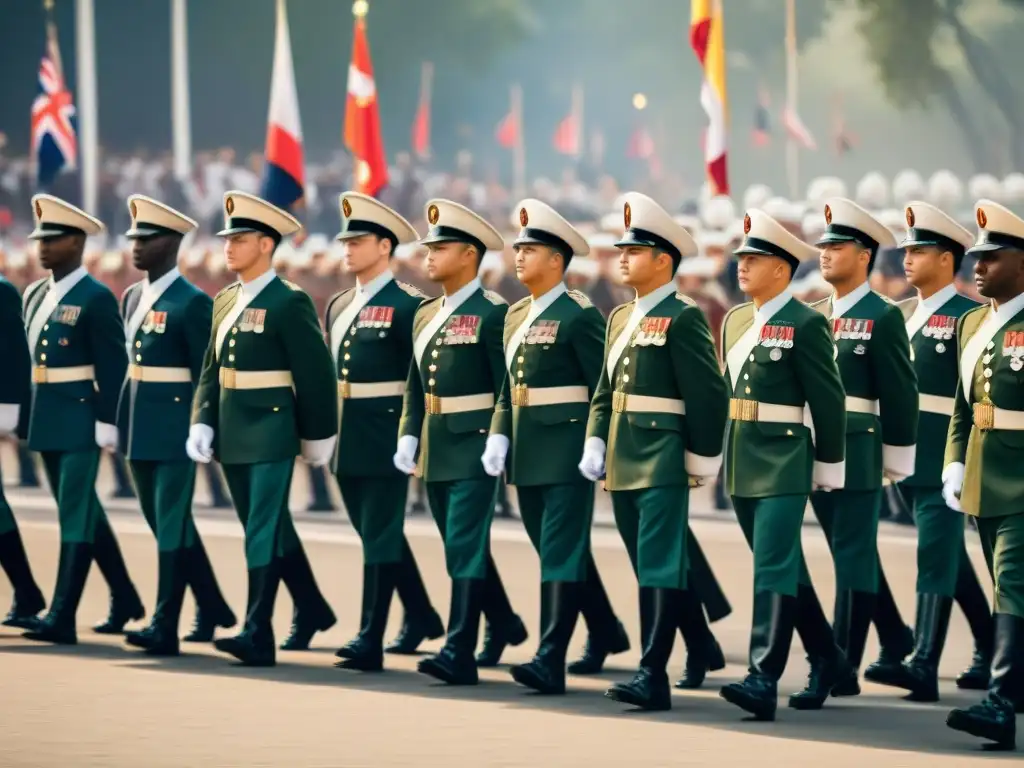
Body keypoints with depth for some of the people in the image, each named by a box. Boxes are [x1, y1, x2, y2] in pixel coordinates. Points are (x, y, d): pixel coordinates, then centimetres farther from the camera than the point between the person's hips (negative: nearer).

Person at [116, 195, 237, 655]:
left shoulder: (192, 303, -11)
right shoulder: (133, 297, 12)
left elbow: (207, 375, -11)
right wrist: (123, 426, 14)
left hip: (175, 428, -8)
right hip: (139, 427, 8)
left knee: (171, 525, -5)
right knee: (165, 522, 15)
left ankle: (165, 626, -2)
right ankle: (212, 607, 28)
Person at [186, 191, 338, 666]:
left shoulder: (289, 304, -10)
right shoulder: (225, 302, 12)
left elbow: (316, 373, -9)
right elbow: (211, 371, 14)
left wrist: (317, 436, -7)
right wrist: (202, 423, 2)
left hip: (271, 434, -8)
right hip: (232, 434, 8)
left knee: (263, 533, -9)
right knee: (273, 529, 17)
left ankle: (257, 636, -10)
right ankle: (311, 609, 32)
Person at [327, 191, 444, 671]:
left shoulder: (406, 306, -10)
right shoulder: (339, 307, 13)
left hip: (385, 437, -8)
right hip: (347, 440, 8)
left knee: (379, 537, -5)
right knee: (379, 534, 17)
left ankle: (370, 640, -5)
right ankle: (421, 615, 32)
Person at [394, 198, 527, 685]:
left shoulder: (492, 314, -10)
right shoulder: (425, 315, 13)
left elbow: (508, 388, -13)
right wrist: (409, 437, 8)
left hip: (474, 448, -8)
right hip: (436, 451, 8)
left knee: (465, 547, -10)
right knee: (464, 547, 17)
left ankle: (458, 653, -12)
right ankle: (503, 624, 35)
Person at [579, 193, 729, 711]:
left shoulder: (684, 318, -9)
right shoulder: (620, 318, 16)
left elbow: (708, 395, -11)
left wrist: (702, 458, -11)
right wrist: (595, 443, 8)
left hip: (663, 462, -8)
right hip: (623, 464, 8)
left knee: (658, 567, -9)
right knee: (655, 566, 15)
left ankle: (652, 675, -11)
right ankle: (702, 647, 30)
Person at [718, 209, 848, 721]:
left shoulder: (805, 324, -10)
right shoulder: (735, 321, 12)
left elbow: (828, 400, -8)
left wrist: (828, 466, -6)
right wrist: (725, 455, 17)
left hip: (783, 464, -8)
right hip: (741, 466, 8)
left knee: (773, 568, -13)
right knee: (785, 567, 16)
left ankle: (763, 680, -17)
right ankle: (825, 659, 29)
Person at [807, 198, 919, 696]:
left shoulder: (884, 317, -7)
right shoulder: (814, 316, 12)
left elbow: (900, 393, -8)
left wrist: (897, 459, -8)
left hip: (858, 453, -7)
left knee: (852, 557, -5)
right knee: (854, 554, 16)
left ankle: (843, 668, -5)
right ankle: (894, 638, 32)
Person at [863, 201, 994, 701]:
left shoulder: (966, 317, -9)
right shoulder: (904, 314, 15)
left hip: (944, 456, -8)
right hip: (908, 453, 8)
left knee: (935, 555, -11)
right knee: (949, 555, 15)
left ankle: (923, 666, -14)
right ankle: (992, 654, 27)